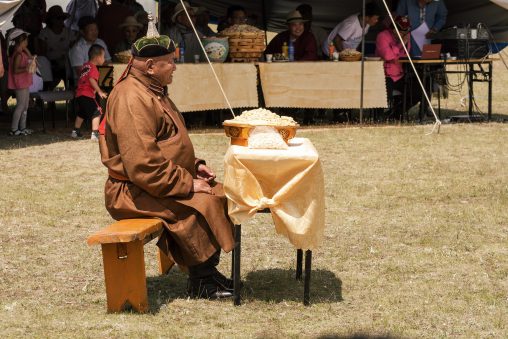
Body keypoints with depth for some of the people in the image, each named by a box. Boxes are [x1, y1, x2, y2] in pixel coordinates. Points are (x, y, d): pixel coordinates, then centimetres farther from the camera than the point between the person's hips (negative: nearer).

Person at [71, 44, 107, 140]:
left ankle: (75, 132, 33)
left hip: (79, 94, 9)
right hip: (87, 95, -9)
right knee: (96, 113, -7)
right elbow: (92, 79, -27)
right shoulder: (93, 68, -12)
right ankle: (95, 134, -13)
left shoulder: (85, 65, 14)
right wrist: (99, 91, -26)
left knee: (81, 114, 25)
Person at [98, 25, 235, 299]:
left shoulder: (152, 92, 14)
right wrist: (187, 184, -21)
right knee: (199, 206, -26)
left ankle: (209, 270, 6)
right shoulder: (132, 99, -22)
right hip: (133, 192, -11)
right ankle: (199, 283, -12)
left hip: (162, 181, 11)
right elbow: (142, 165, -28)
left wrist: (194, 165, 10)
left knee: (219, 194, 2)